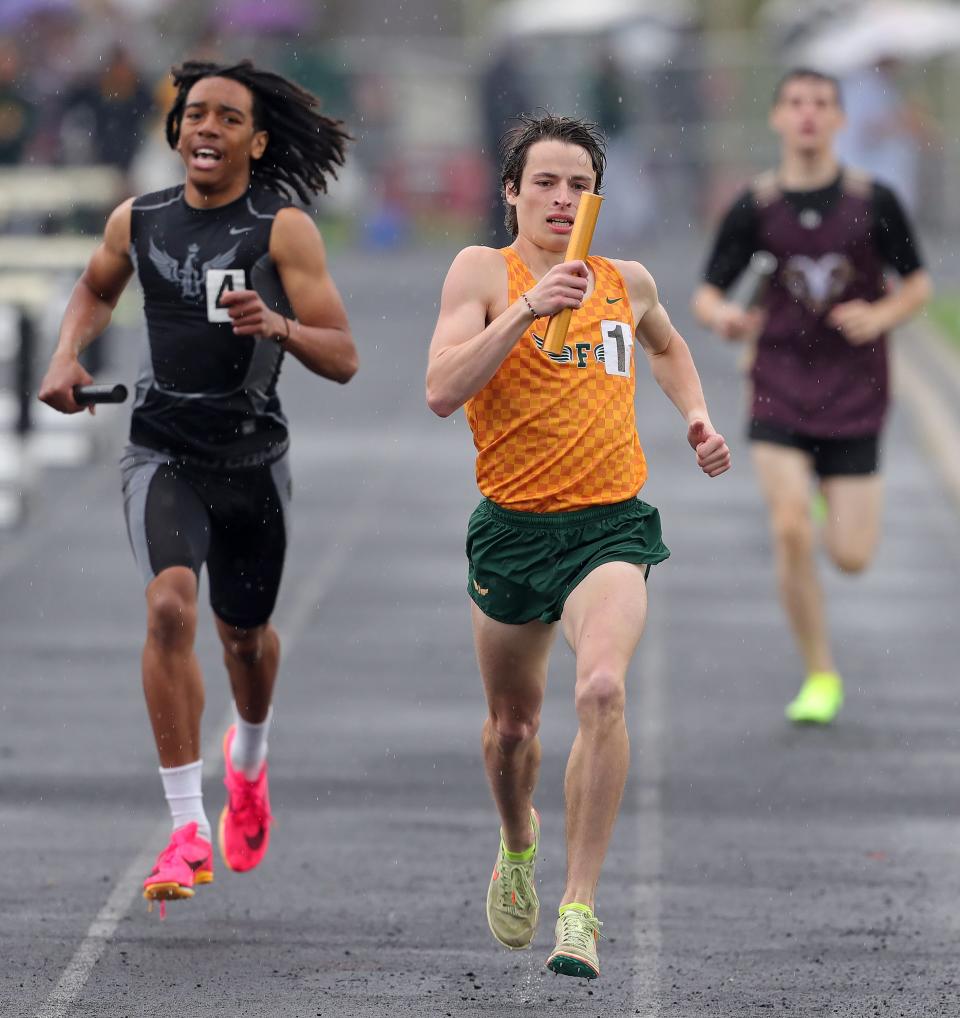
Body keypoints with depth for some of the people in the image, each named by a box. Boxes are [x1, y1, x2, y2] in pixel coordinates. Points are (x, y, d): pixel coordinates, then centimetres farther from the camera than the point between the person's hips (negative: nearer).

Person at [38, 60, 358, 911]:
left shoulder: (283, 230, -9)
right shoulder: (138, 222, 1)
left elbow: (342, 359, -13)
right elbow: (96, 289, 24)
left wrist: (278, 327, -31)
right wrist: (67, 356, 6)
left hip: (253, 458, 0)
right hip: (162, 452, 0)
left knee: (244, 631, 16)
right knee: (170, 604, -23)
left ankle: (249, 757, 53)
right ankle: (189, 831, -22)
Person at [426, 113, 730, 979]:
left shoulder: (628, 282, 8)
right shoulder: (483, 271, -3)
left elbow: (665, 343, 33)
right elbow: (441, 391, -17)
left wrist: (696, 415, 16)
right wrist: (525, 310, -24)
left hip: (610, 526, 0)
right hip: (511, 527, 0)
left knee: (603, 689, -25)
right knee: (512, 722, 15)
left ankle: (581, 907, -21)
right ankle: (518, 842, 49)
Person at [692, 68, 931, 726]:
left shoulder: (872, 201, -4)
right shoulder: (756, 207, -3)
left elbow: (918, 283, 7)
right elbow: (708, 294, 1)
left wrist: (881, 316, -14)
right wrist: (721, 316, -22)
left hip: (854, 394, 0)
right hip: (780, 387, 0)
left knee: (851, 558, -2)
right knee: (791, 533, -16)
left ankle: (840, 506, 36)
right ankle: (821, 677, 0)